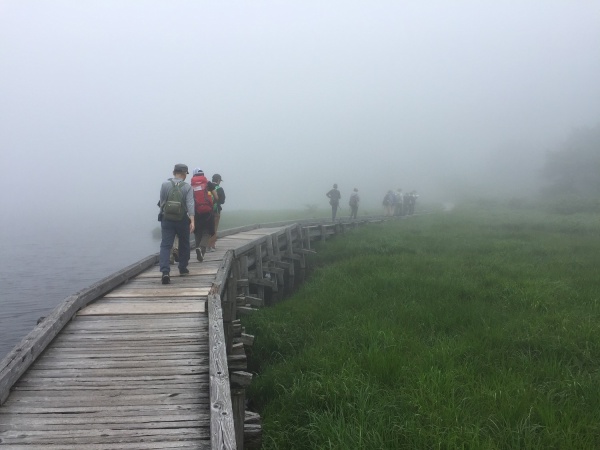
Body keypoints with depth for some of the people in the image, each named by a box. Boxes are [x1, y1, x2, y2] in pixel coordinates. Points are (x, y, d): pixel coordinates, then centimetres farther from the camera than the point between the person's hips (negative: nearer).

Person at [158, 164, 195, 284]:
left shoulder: (165, 185, 0)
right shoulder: (187, 187, -4)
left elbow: (161, 202, 6)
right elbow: (190, 204, -14)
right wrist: (192, 221, -19)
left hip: (167, 219, 0)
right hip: (182, 220, 0)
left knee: (165, 246, -5)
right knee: (184, 245, 19)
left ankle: (165, 271, -22)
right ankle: (183, 268, 29)